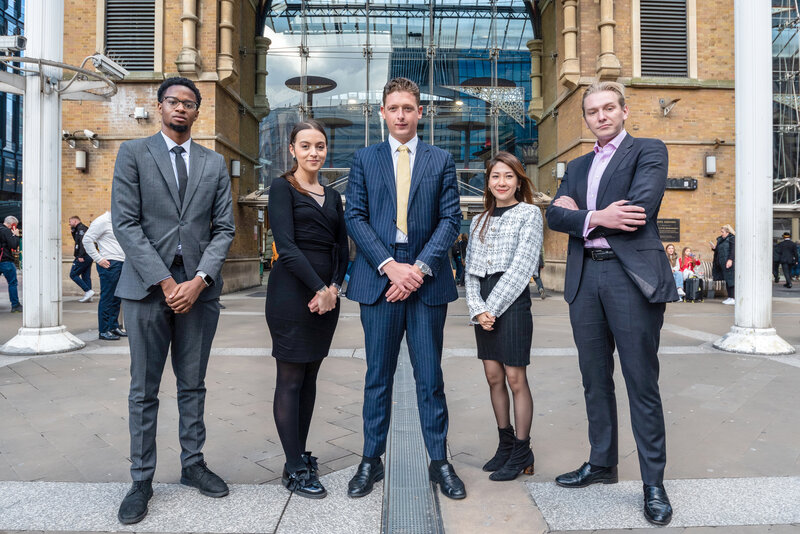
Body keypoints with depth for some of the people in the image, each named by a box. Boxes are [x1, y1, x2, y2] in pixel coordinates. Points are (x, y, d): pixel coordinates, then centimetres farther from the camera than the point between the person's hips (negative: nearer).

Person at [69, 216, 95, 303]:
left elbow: (83, 242, -19)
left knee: (73, 274, -4)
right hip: (89, 256, 10)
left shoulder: (81, 228, -8)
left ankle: (88, 291, -11)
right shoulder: (84, 228, 22)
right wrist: (73, 231, 17)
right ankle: (88, 296, 9)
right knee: (86, 276, 9)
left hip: (84, 257, -10)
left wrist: (80, 256, -24)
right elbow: (77, 241, 30)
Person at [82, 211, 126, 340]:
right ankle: (103, 331, 2)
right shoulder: (103, 221, -8)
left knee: (117, 298, 12)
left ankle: (114, 326, 21)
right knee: (107, 298, -4)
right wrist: (99, 259, -14)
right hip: (109, 264, -8)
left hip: (121, 264, 8)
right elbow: (87, 240, -13)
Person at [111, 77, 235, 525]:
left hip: (199, 287, 2)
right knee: (144, 390, 6)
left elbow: (224, 229, 5)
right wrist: (164, 281, -12)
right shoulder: (133, 153, 5)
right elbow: (126, 223, -4)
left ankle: (193, 464, 25)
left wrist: (199, 280, -8)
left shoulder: (215, 163, 11)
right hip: (148, 285, -2)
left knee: (193, 384, 11)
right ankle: (142, 480, 18)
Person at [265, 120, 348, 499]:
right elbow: (286, 247, -13)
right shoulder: (283, 188, -3)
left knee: (309, 377, 12)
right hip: (292, 293, -6)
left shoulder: (332, 196, 16)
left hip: (327, 294, 6)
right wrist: (319, 288, -15)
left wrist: (334, 287, -4)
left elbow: (342, 248, 12)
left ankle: (300, 455, 24)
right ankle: (294, 470, 11)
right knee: (290, 380, 1)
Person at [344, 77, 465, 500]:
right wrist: (389, 266, -11)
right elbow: (355, 217, 1)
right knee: (378, 375, 9)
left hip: (426, 278, 0)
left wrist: (420, 267, -11)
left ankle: (439, 461, 21)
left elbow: (450, 219, 2)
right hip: (378, 278, 1)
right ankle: (371, 461, 23)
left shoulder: (441, 161, 10)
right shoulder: (364, 159, 10)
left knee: (430, 375, 6)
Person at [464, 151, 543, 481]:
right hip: (485, 306, 6)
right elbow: (471, 269, 10)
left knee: (515, 378, -2)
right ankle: (505, 444, 25)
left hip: (513, 300, -5)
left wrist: (493, 307, -13)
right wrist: (477, 309, -5)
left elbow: (521, 265, -10)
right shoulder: (479, 221, 16)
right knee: (493, 377, 10)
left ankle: (522, 453, 12)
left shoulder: (529, 213, 0)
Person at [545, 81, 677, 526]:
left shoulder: (649, 151, 4)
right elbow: (555, 215, 6)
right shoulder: (577, 166, 20)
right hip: (585, 279, 6)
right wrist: (596, 217, -12)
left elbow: (641, 209, -14)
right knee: (595, 379, 13)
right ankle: (602, 463, 28)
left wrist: (578, 214, -5)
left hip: (631, 276, -5)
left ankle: (654, 483, 13)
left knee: (642, 384, 0)